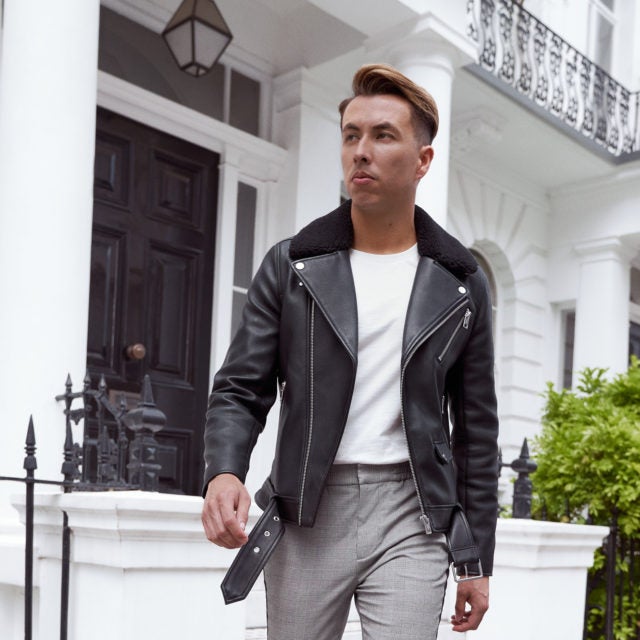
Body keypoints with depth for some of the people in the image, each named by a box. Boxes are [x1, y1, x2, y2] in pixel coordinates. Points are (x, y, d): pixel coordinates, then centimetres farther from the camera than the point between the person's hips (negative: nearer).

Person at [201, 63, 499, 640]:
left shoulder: (461, 283, 5)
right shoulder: (290, 265, 3)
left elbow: (476, 426, 9)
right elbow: (241, 390, 2)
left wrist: (477, 559, 8)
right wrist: (224, 473, -19)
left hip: (412, 517, 0)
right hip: (306, 513, 0)